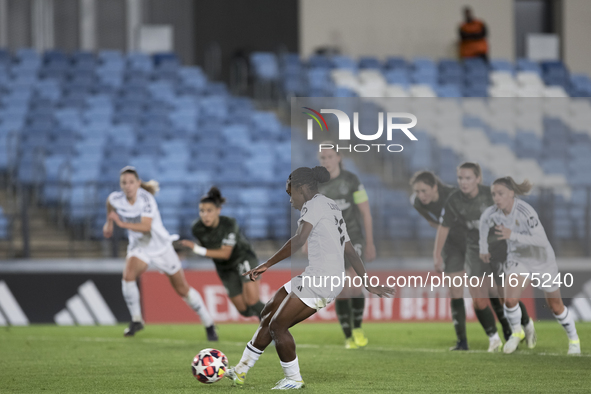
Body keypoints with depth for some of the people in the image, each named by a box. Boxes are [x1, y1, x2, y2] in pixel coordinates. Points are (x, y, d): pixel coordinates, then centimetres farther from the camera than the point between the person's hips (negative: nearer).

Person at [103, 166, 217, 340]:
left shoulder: (146, 199, -27)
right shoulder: (115, 199, -13)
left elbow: (146, 226, -39)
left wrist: (122, 224, -46)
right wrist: (109, 223, 11)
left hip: (160, 246, -3)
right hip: (139, 246, 3)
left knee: (182, 289, 5)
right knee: (128, 276, -27)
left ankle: (209, 325, 21)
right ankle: (136, 320, -10)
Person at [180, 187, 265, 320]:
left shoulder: (229, 224, -31)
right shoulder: (197, 229, -20)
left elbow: (225, 253, -32)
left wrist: (198, 250, -38)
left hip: (244, 259, -4)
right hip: (225, 268, 4)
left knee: (252, 302, -21)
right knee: (245, 311, 0)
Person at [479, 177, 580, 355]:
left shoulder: (525, 212, -32)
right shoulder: (494, 212, -15)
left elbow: (541, 240, -36)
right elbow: (484, 219, 10)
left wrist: (513, 235, -45)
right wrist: (483, 248, 16)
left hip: (542, 259, -4)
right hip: (518, 258, 4)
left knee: (555, 306, 11)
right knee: (510, 300, -19)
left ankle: (574, 340, 35)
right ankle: (517, 331, 11)